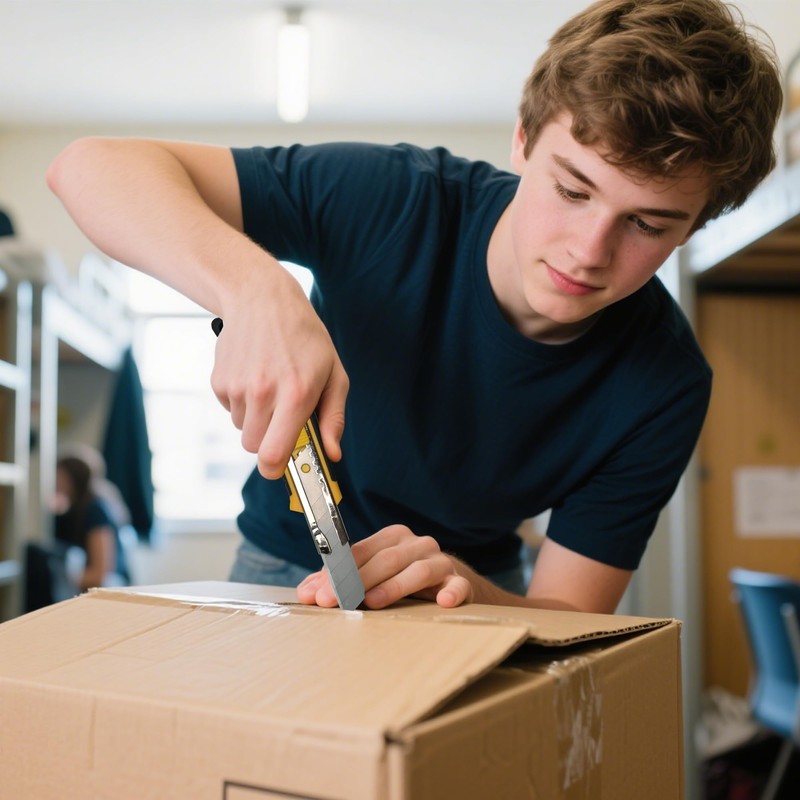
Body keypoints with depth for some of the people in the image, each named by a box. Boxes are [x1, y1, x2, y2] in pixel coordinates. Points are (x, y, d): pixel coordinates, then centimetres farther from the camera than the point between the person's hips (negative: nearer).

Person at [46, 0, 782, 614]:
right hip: (283, 565, -1)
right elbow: (94, 167, -26)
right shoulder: (392, 201, -24)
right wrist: (256, 288, -45)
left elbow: (570, 619, -16)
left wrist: (461, 587, -38)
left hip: (481, 583, 1)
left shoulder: (665, 386, -20)